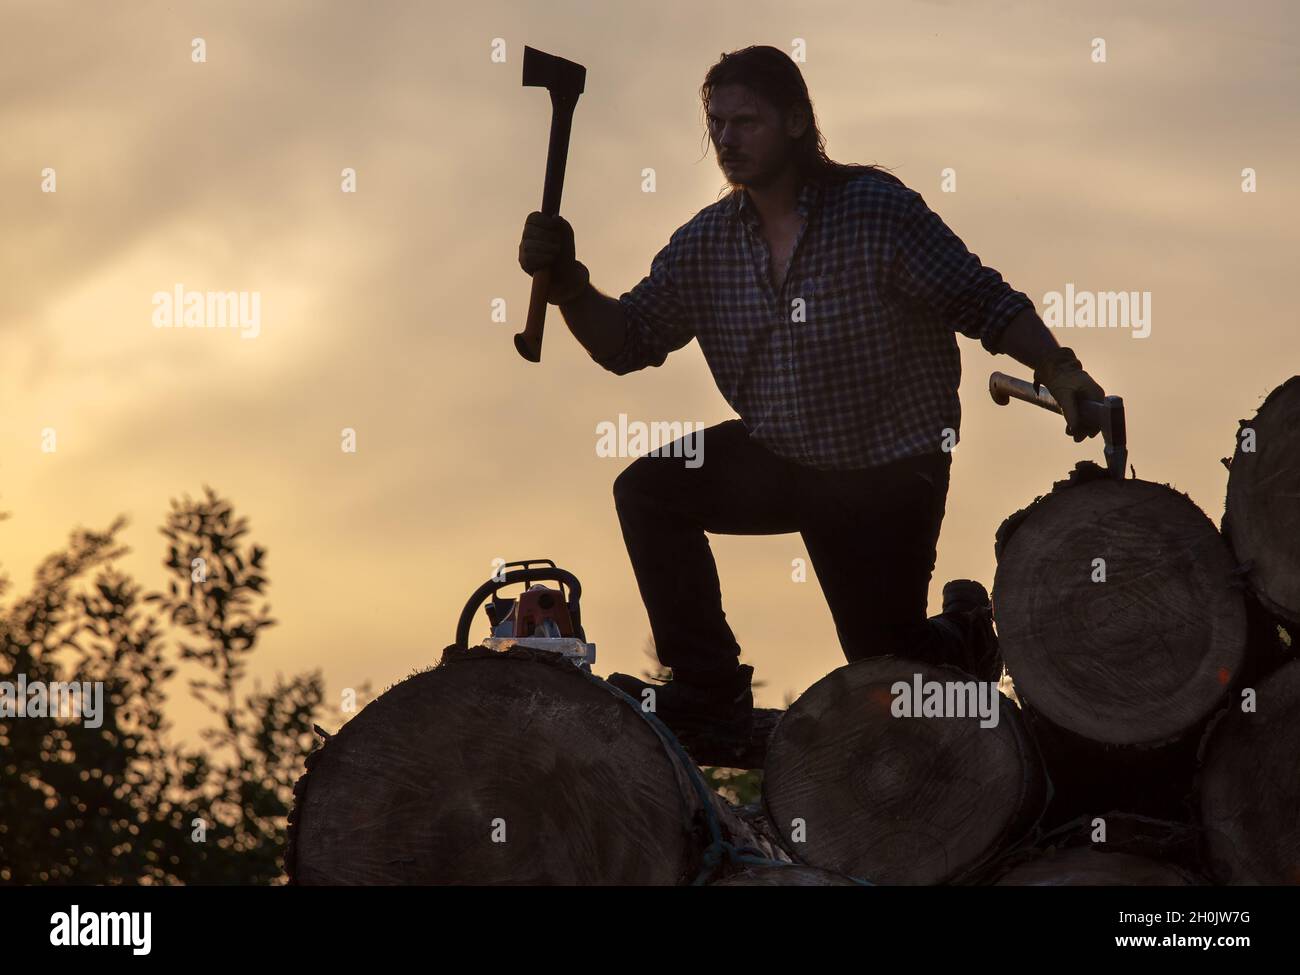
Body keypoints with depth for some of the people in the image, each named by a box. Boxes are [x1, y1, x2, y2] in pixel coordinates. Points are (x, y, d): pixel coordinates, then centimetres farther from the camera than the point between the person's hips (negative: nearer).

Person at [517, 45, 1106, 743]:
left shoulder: (876, 208, -18)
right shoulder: (708, 240, -4)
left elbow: (983, 301, -15)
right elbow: (627, 342, -1)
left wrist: (1058, 372, -29)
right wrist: (568, 286, -20)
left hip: (890, 475, -5)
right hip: (777, 457, 5)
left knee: (886, 663, -1)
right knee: (648, 491, -15)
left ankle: (963, 630, 36)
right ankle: (709, 696, -7)